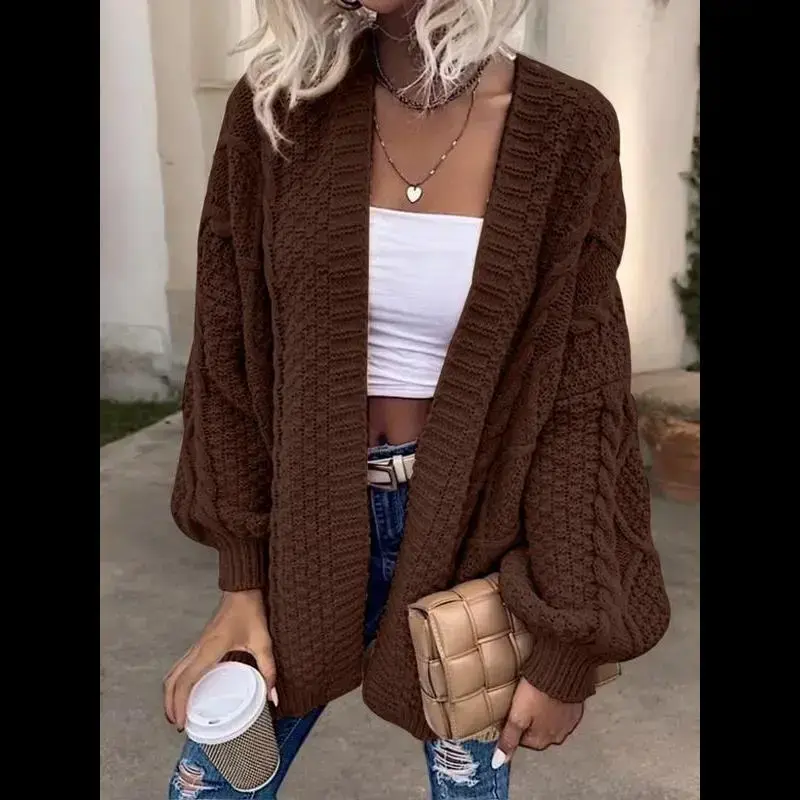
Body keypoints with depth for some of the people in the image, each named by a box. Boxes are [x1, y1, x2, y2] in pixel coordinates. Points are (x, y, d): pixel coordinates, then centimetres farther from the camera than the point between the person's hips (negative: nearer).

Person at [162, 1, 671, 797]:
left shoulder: (562, 129, -10)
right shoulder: (279, 108, -6)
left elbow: (579, 394, -9)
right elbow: (233, 349, -2)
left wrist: (569, 647, -8)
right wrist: (242, 577, -2)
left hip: (472, 530, -1)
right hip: (312, 522, 2)